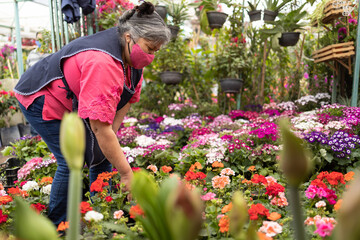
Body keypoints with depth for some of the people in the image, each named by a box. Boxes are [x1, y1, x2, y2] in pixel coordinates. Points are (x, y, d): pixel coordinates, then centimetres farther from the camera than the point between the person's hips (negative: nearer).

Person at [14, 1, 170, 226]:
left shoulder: (131, 52, -10)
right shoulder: (102, 63, -39)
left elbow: (128, 97, -3)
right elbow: (100, 127, -40)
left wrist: (111, 138, -8)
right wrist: (126, 173, -33)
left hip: (74, 103, 8)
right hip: (42, 100, -8)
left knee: (102, 154, 2)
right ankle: (59, 226, 8)